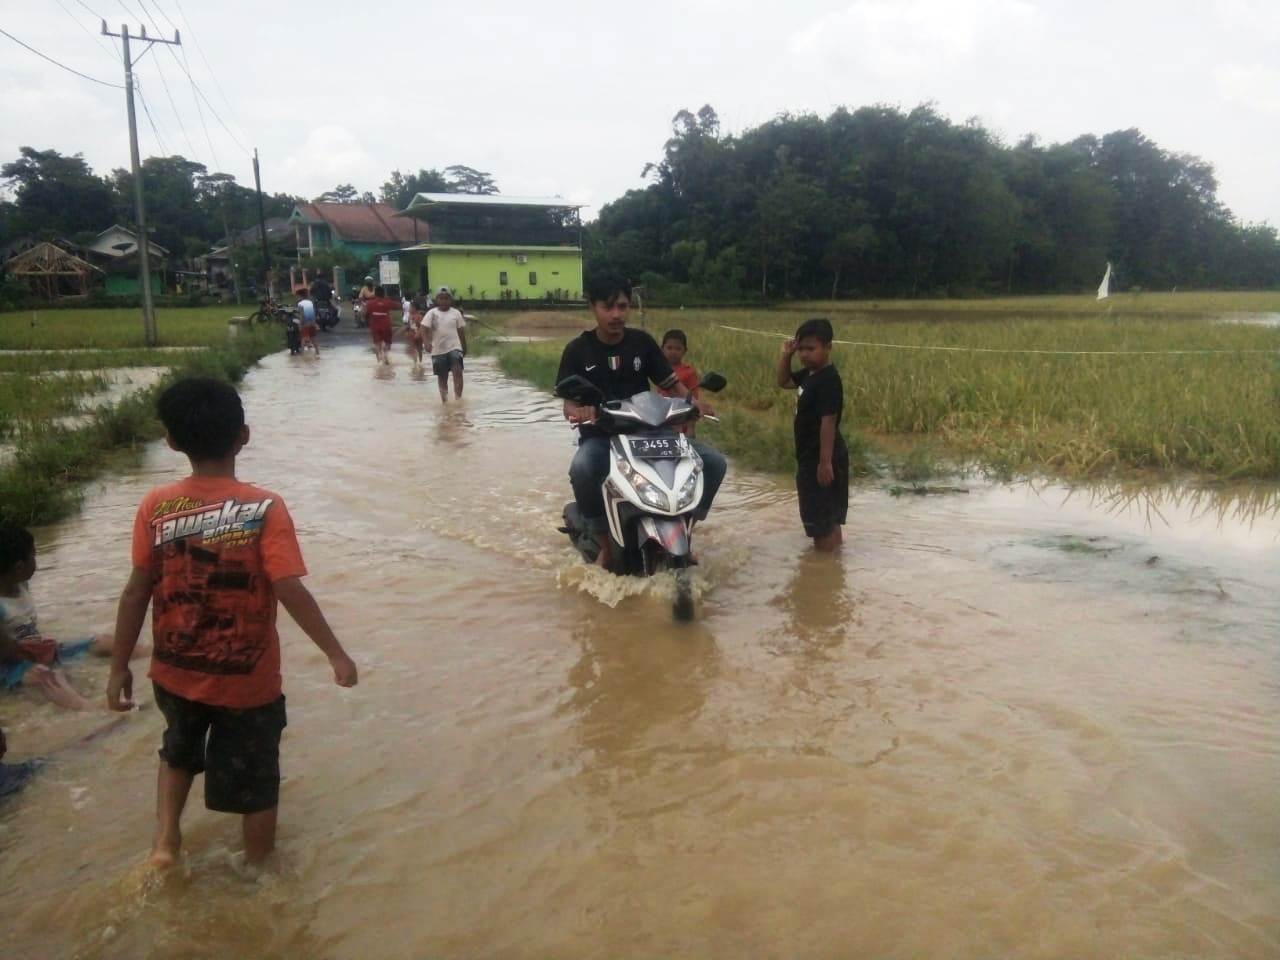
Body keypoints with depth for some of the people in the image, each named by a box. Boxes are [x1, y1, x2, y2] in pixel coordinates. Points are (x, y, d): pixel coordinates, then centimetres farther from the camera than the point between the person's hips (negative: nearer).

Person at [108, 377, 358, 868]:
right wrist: (337, 654, -13)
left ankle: (165, 837, 23)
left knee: (179, 751, 34)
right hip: (248, 678, -3)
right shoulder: (264, 508, -18)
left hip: (175, 673, 3)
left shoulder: (155, 506, -9)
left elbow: (136, 592, -6)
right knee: (255, 781, 17)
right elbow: (291, 592, -22)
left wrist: (119, 667, 5)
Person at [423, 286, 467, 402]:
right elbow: (424, 329, -10)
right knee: (442, 377, 9)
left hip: (454, 347, 0)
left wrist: (464, 347, 14)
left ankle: (459, 397, -17)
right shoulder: (432, 313, -2)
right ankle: (444, 400, 21)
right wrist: (427, 342, -26)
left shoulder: (456, 312, 2)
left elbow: (461, 331, 10)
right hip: (438, 350, 1)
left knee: (458, 371, -19)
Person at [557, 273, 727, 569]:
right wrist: (578, 411, -31)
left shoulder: (642, 342, 5)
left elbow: (671, 382, 7)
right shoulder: (578, 349, -2)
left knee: (714, 462, -13)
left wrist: (693, 400, -15)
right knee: (581, 469, -40)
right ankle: (605, 543, -18)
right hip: (600, 436, -3)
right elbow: (569, 403, -6)